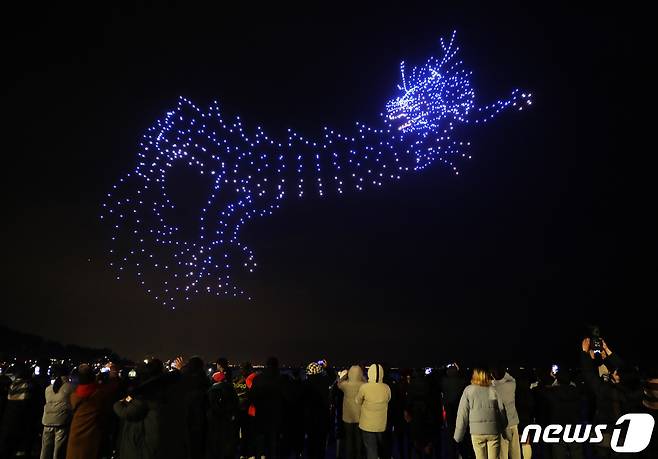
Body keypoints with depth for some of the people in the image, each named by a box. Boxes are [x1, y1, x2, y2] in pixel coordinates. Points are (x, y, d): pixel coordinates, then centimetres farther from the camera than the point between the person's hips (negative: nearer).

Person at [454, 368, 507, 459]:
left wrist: (458, 435, 6)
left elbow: (462, 414, 0)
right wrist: (503, 428, 20)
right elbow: (501, 410, 4)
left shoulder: (468, 390, -2)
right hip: (493, 431, 1)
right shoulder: (494, 390, 0)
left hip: (476, 431, -1)